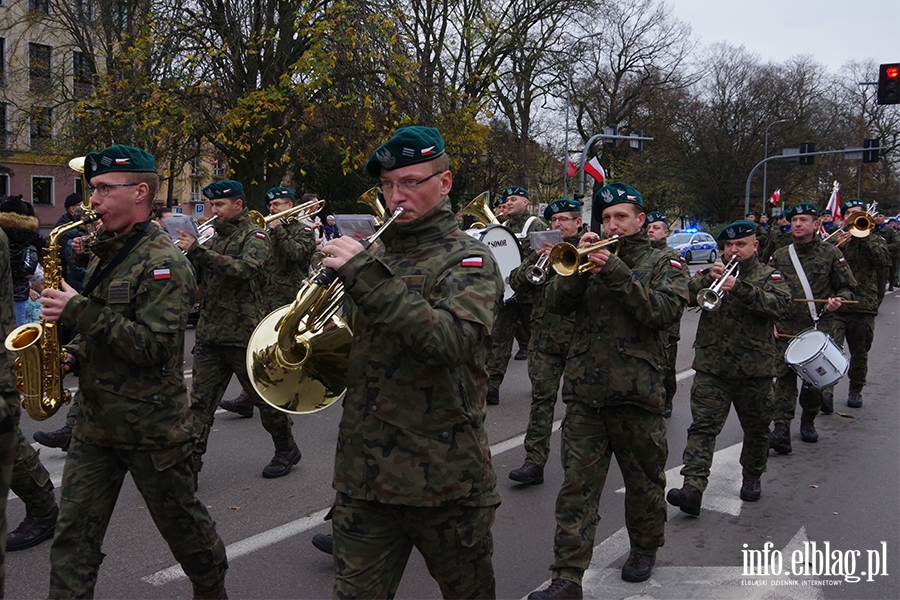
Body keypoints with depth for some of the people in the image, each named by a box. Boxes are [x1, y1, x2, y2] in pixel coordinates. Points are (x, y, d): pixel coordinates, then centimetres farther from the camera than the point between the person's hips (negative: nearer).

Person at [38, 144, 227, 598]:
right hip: (95, 421, 8)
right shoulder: (105, 254, 11)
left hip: (151, 429, -7)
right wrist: (74, 354, 5)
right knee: (73, 535, 7)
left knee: (180, 522, 12)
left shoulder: (164, 263, -16)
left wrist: (78, 310, -23)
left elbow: (153, 346, -25)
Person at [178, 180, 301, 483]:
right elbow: (194, 277, 12)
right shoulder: (214, 236, 15)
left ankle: (287, 450, 27)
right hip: (209, 333, 6)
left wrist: (197, 250, -28)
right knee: (200, 402, 1)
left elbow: (244, 269, -26)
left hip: (244, 333, -6)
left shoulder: (254, 235, -6)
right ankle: (189, 464, 4)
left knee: (264, 396, 8)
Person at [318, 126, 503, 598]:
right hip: (363, 470, 5)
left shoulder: (468, 259, -7)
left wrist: (365, 277, -28)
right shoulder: (374, 253, 11)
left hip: (444, 479, -4)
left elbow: (453, 339, -27)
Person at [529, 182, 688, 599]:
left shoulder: (663, 264, 5)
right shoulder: (591, 259, 13)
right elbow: (555, 302, 0)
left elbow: (665, 310, -15)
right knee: (576, 486, -1)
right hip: (585, 392, 2)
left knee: (644, 480, 15)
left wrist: (616, 272, -20)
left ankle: (645, 548, 38)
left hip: (636, 392, -2)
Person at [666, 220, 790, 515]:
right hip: (711, 366, 1)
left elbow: (778, 303, -16)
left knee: (757, 430, 14)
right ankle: (693, 487, -17)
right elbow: (686, 296, -4)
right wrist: (708, 279, -21)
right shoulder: (712, 273, 11)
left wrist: (740, 287, -28)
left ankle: (752, 478, 36)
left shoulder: (769, 276, 5)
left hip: (754, 369, 0)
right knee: (702, 427, -10)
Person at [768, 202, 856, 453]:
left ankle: (808, 421, 29)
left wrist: (839, 300, -14)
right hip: (785, 328, 1)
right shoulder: (780, 256, 5)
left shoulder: (831, 254, 1)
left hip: (819, 329, 0)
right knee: (784, 376, -7)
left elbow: (848, 287, 7)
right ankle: (781, 427, -9)